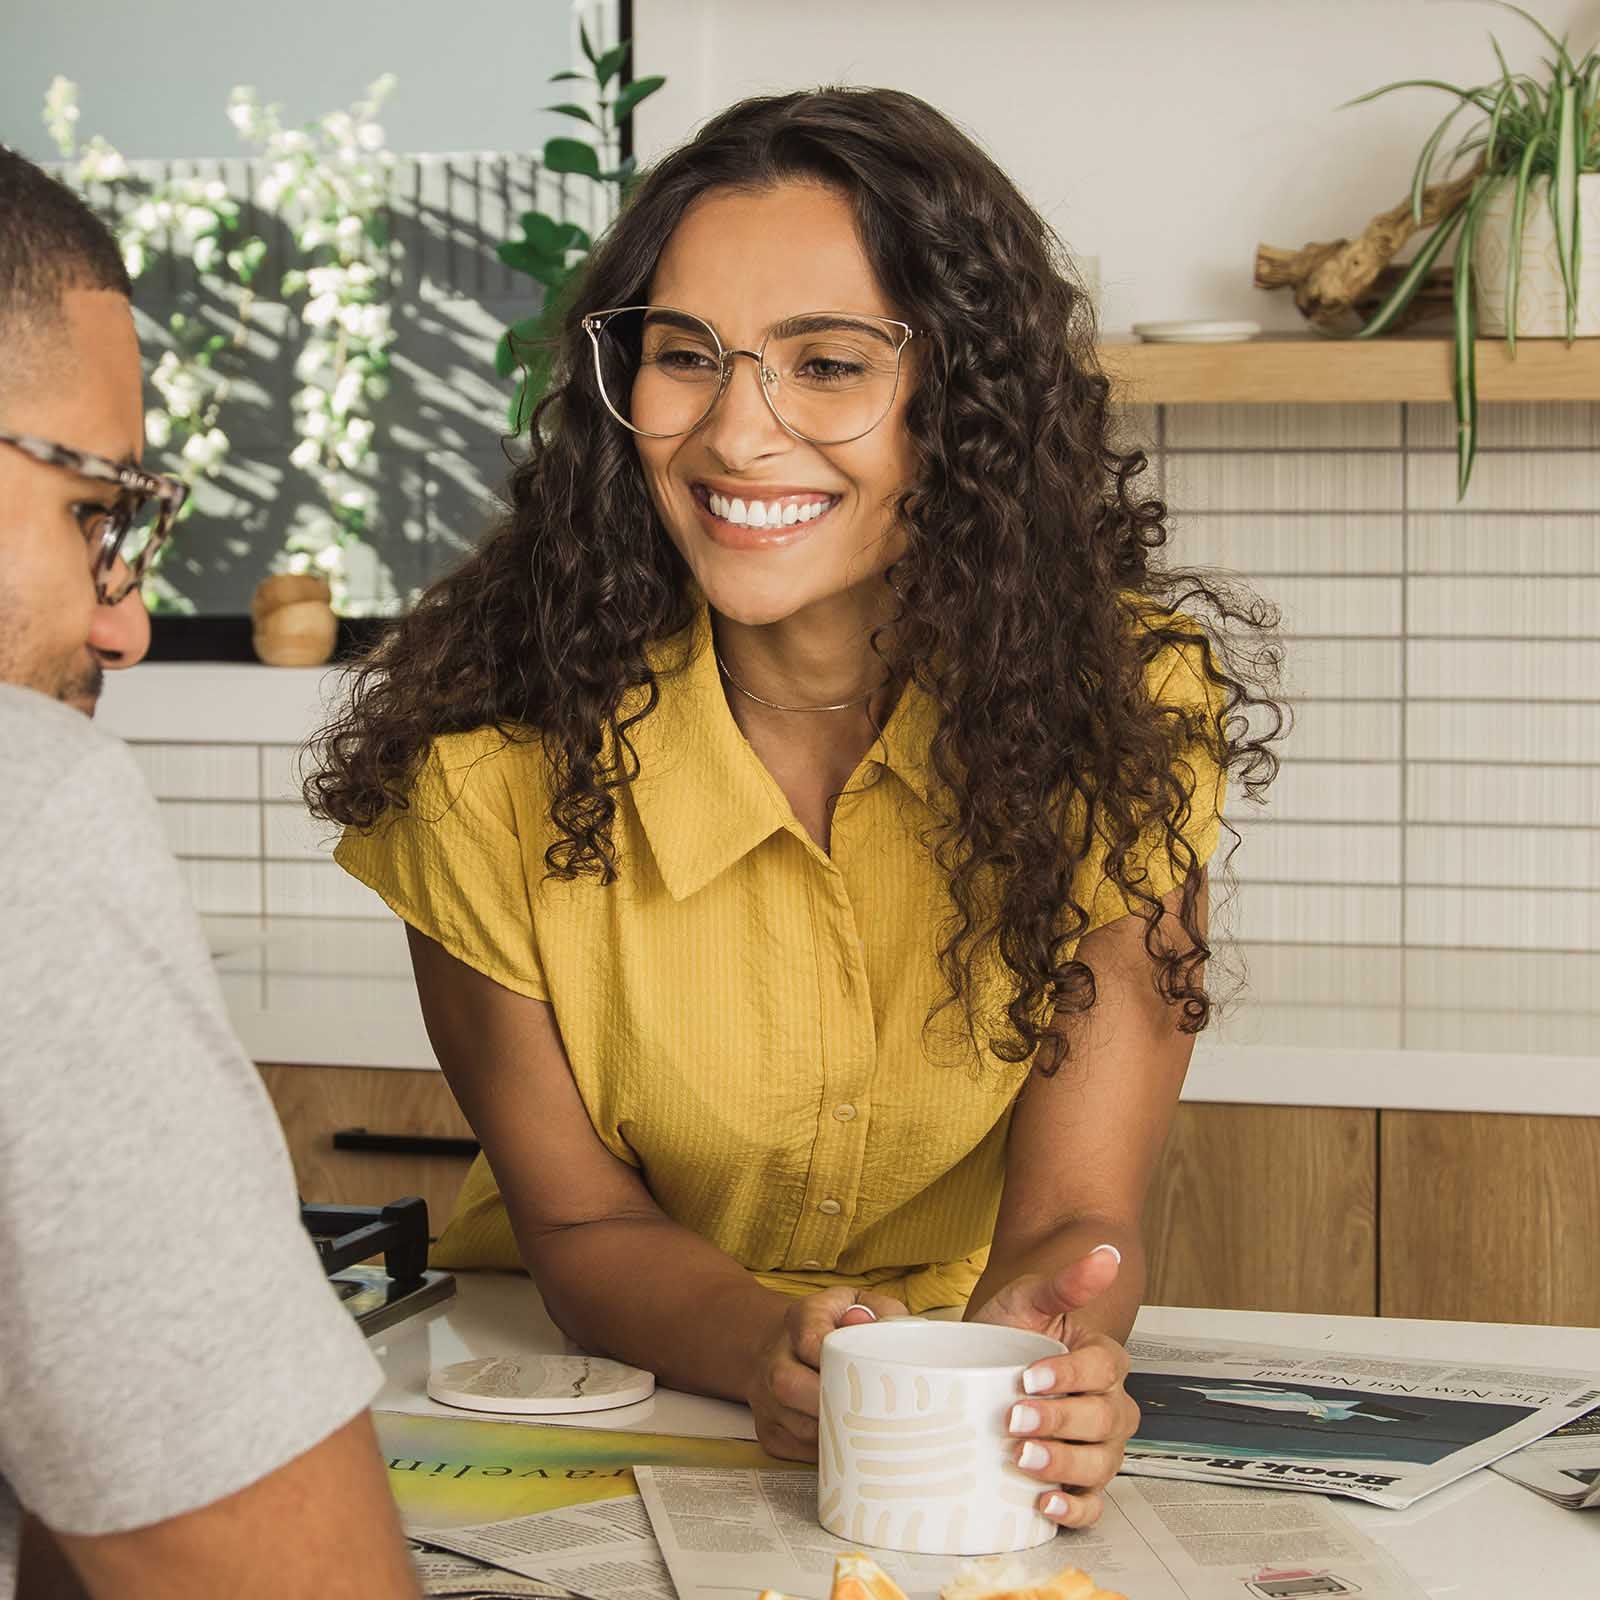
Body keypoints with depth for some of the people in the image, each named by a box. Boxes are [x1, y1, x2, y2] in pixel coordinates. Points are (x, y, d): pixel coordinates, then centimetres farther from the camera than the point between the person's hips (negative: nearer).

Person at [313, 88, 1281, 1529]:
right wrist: (774, 1349, -28)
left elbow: (1076, 1211, -14)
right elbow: (580, 1223, -7)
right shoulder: (494, 751, -15)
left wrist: (1033, 1352, -36)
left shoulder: (1124, 705, -14)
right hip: (597, 1399, 0)